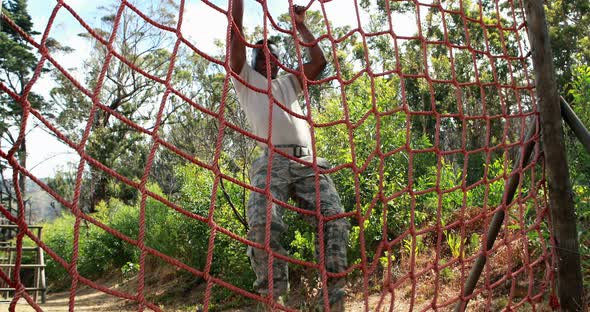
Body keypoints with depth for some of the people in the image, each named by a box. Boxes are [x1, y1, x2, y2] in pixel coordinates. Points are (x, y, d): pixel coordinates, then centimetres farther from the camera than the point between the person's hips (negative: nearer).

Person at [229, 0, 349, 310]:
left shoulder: (289, 83, 37)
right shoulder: (246, 78, 26)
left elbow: (319, 61, 30)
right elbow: (235, 28, 19)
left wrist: (300, 25, 35)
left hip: (308, 162, 4)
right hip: (272, 162, -3)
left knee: (335, 219, -17)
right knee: (262, 225, -28)